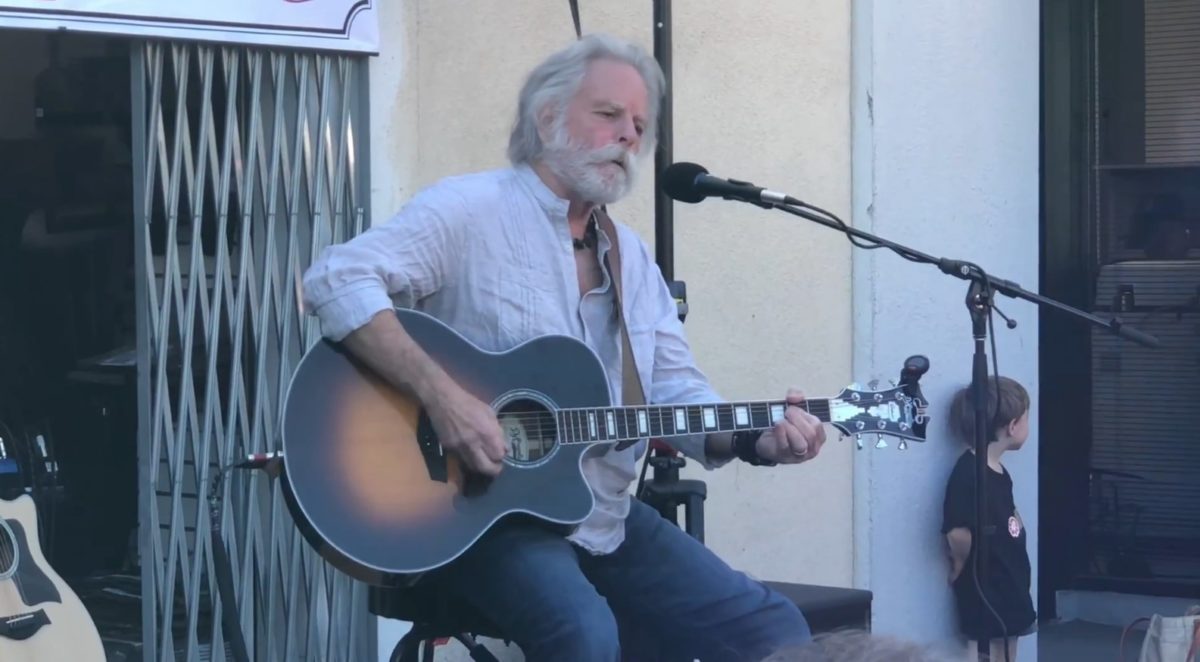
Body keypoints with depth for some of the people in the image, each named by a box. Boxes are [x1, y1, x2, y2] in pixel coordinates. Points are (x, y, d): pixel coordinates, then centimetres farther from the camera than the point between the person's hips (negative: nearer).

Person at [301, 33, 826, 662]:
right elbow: (336, 279, -21)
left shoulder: (633, 259, 15)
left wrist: (756, 438, -9)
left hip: (607, 518, 7)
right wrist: (441, 393, -30)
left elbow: (677, 395, 12)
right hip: (480, 514, -7)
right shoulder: (472, 209, -8)